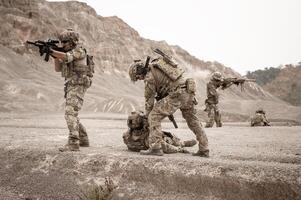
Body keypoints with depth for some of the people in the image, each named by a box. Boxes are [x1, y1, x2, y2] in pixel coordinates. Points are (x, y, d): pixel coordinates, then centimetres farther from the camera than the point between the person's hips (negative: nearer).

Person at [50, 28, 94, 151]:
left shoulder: (79, 51, -8)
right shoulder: (67, 53, 19)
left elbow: (67, 57, -27)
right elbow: (58, 68, 12)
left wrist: (51, 51, -34)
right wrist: (55, 56, -3)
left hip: (78, 86, -10)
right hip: (70, 87, 10)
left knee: (70, 113, -19)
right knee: (72, 114, 15)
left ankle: (73, 143, -23)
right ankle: (83, 140, 26)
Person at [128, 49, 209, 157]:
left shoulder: (149, 76, -3)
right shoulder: (159, 63, 22)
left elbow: (149, 98, 3)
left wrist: (147, 115, 17)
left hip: (177, 94, -8)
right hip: (189, 91, 8)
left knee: (154, 117, -1)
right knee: (193, 121, 20)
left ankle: (155, 147, -7)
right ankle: (204, 150, 24)